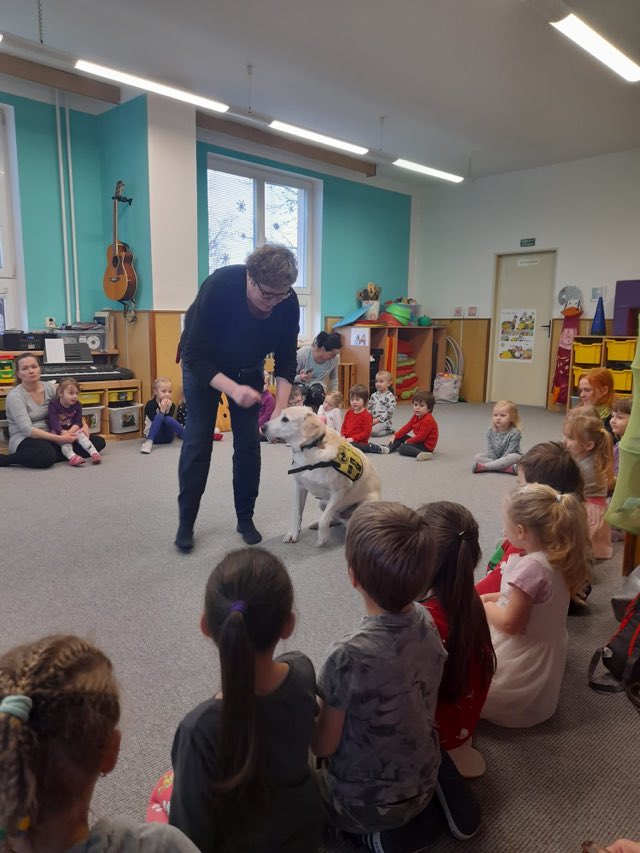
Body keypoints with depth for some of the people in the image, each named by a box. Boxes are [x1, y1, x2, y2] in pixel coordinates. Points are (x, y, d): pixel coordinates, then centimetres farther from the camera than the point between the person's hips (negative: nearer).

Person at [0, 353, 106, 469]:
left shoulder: (50, 388, 4)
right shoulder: (14, 396, -11)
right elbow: (27, 430, -21)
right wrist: (59, 439, -30)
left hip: (49, 436, 6)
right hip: (25, 440, -6)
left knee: (99, 442, -11)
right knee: (46, 455, -43)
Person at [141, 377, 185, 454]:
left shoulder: (171, 405, 0)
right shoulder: (150, 405, -10)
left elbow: (170, 421, -12)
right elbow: (156, 421, -20)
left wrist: (168, 410, -26)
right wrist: (162, 410, -30)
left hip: (167, 436, 3)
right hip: (155, 436, -2)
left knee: (168, 419, -28)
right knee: (160, 416, -29)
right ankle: (148, 442, -40)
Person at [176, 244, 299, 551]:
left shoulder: (288, 302, -24)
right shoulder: (218, 287, -35)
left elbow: (286, 359, -13)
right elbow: (195, 356, -32)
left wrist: (281, 408, -24)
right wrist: (232, 389, -45)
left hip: (248, 368, 3)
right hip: (203, 364, -3)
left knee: (249, 442, 0)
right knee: (197, 441, -6)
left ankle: (245, 518, 15)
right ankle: (186, 522, 9)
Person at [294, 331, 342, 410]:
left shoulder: (335, 358, -15)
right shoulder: (302, 353, -25)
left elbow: (334, 379, 5)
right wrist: (300, 378, -37)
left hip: (318, 386, 2)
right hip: (300, 384, -2)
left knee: (316, 391, -35)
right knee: (301, 390, -38)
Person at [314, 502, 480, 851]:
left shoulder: (349, 655, -35)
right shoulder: (427, 622, -16)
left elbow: (324, 746, -20)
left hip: (362, 803, -5)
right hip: (422, 781, 5)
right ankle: (442, 798, 14)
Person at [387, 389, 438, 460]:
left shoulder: (428, 420, -23)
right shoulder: (416, 416, 7)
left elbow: (421, 437, -26)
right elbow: (407, 427, 10)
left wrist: (408, 441, -15)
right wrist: (395, 435, 2)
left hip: (426, 445, -10)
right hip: (419, 440, 10)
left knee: (402, 448, -25)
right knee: (401, 437, 15)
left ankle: (421, 454, -42)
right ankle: (389, 448, -1)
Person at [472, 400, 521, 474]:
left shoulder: (515, 433, -19)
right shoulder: (491, 431, -8)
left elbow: (510, 451, -22)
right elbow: (490, 449, -8)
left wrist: (500, 462, -27)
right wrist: (495, 462, -20)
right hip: (494, 457, 3)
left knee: (515, 457, -37)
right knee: (477, 457, -18)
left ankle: (483, 466, -37)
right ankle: (508, 468, -32)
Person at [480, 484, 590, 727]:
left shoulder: (530, 567, -32)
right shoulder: (558, 558, -5)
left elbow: (510, 624, -25)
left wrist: (482, 606, -8)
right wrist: (492, 598, 3)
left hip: (520, 667, -8)